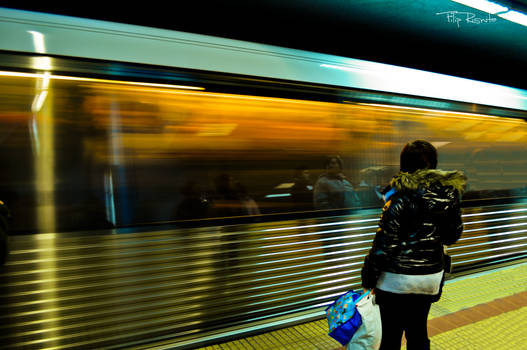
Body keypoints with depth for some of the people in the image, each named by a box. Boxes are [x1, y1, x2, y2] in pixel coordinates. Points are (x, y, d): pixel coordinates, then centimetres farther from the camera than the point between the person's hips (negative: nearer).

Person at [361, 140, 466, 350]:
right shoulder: (449, 194, -1)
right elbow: (452, 235, 10)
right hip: (432, 275, 6)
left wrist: (368, 278, -9)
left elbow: (385, 242, -17)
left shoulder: (401, 195, -18)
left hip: (397, 279, -6)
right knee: (418, 332, 22)